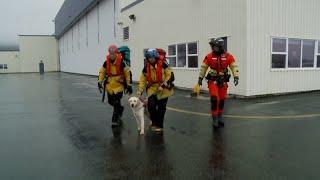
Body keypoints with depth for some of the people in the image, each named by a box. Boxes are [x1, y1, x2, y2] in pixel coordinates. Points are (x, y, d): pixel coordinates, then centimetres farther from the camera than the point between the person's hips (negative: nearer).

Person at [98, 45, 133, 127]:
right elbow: (102, 72, 11)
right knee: (110, 101, 13)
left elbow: (128, 73, -9)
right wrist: (100, 82, 2)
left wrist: (129, 85, -8)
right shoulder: (106, 62, 0)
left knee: (116, 103, -8)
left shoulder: (121, 62, -13)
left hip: (119, 85, -5)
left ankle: (115, 120, 5)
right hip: (110, 85, 5)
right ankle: (120, 108, 43)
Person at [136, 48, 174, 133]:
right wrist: (140, 90, -6)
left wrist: (163, 86, -20)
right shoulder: (146, 67, -2)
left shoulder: (163, 64, -15)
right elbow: (143, 79, 3)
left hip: (163, 89, -3)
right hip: (152, 89, 3)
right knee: (151, 105, -13)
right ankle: (154, 122, 13)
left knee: (161, 108, 3)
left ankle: (160, 125, 20)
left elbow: (170, 76, -13)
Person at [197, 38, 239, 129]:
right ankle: (215, 118, -2)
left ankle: (220, 117, 29)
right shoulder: (209, 56, -6)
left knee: (222, 100, 11)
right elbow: (203, 67, 1)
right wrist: (200, 78, 3)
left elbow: (234, 67, -6)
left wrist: (236, 77, -17)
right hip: (213, 81, -2)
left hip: (223, 81, 2)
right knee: (214, 99, -13)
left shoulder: (228, 56, -5)